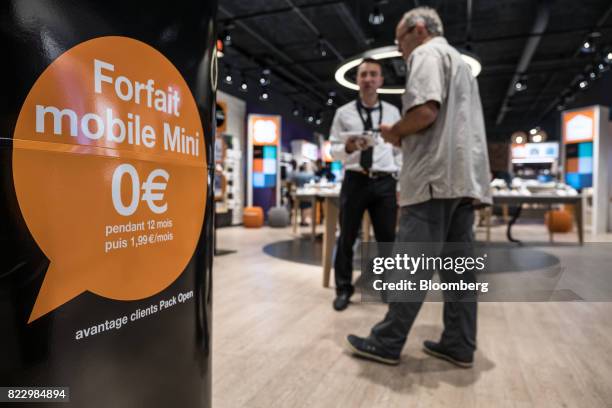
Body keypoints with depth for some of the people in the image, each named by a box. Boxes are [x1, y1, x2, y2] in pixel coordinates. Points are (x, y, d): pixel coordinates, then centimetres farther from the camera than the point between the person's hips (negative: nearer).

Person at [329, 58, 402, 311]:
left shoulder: (393, 112, 10)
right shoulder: (344, 113, 5)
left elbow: (400, 150, 11)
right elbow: (333, 150, 2)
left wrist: (401, 181, 3)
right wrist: (347, 148, -19)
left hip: (385, 182, 2)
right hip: (354, 181, -1)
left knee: (387, 238, 8)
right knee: (347, 237, 6)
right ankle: (344, 289, 21)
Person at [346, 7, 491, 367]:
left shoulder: (427, 53, 0)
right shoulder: (459, 61, 29)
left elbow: (426, 111, -18)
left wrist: (394, 132, 0)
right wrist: (406, 138, 18)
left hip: (435, 177, -10)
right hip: (465, 176, 10)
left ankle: (386, 343, 3)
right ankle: (459, 345, 13)